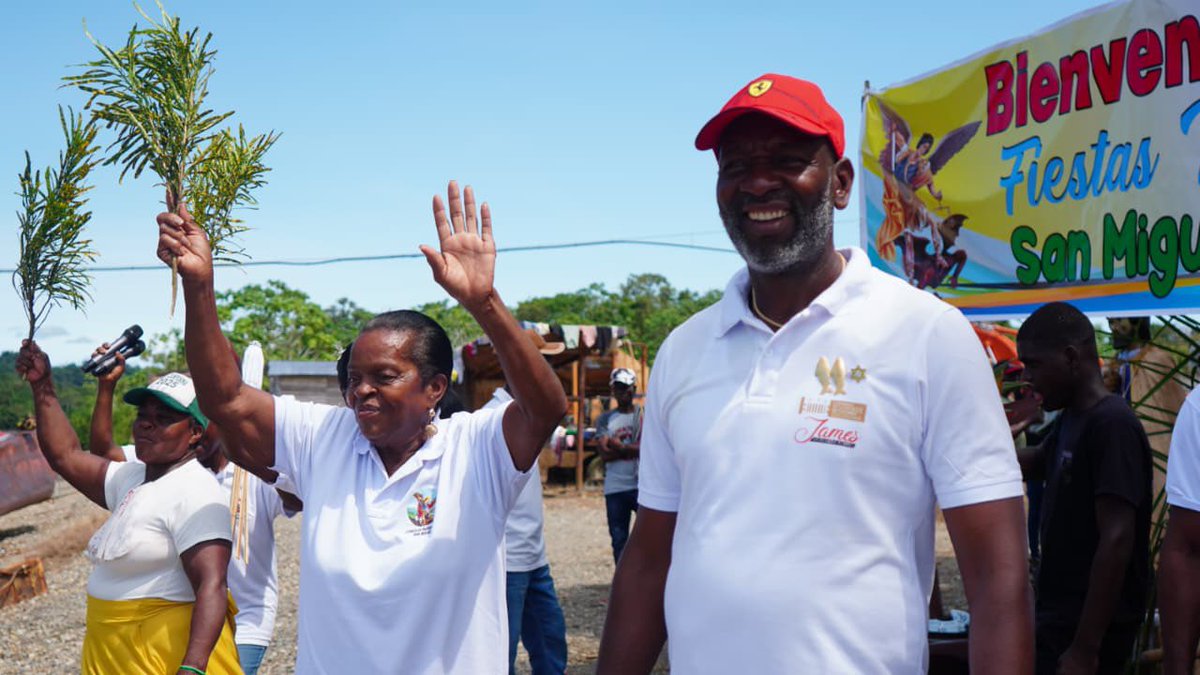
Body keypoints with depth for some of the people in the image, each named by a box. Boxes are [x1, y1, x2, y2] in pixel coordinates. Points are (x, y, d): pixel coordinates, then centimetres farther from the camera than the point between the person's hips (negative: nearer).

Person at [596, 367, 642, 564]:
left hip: (642, 486, -3)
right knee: (619, 540, 8)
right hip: (614, 488, 3)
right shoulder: (605, 419, 10)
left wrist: (619, 446, -8)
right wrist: (632, 449, -9)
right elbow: (605, 453, -2)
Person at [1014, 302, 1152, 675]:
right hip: (1060, 617, 9)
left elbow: (1117, 541, -23)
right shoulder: (1070, 419, 9)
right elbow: (1028, 463, 28)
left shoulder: (1112, 425, -19)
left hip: (1090, 628, -9)